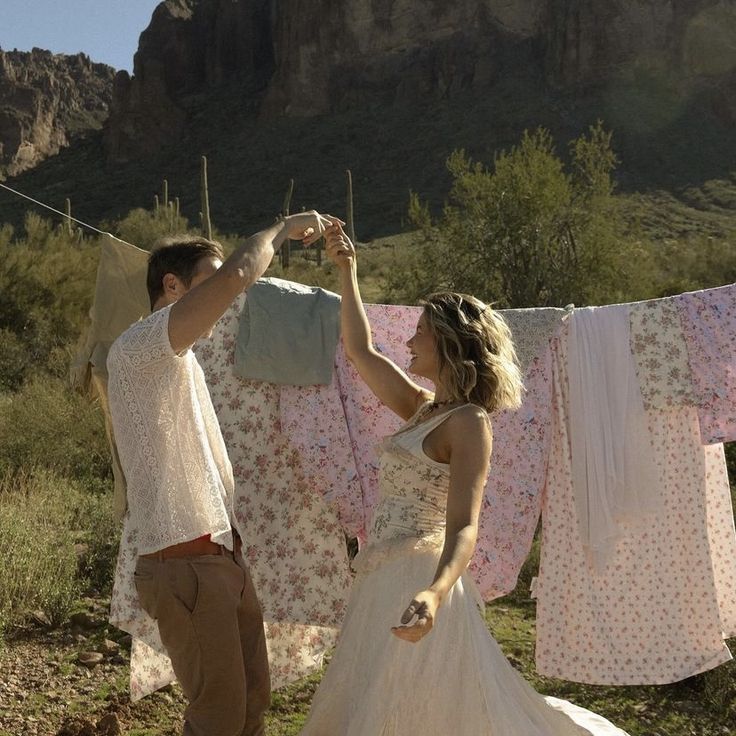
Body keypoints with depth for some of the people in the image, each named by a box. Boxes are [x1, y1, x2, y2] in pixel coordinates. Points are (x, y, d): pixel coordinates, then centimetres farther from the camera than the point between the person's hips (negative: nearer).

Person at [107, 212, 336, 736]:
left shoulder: (179, 359, 19)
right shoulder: (136, 348, -13)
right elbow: (236, 275, -26)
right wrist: (282, 228, -10)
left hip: (223, 558, 10)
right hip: (184, 567, -10)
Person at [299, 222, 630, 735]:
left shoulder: (468, 422, -13)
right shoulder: (423, 409, 11)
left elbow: (463, 528, -23)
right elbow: (361, 351, 21)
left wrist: (434, 592, -41)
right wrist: (347, 271, 21)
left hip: (417, 581, -9)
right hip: (384, 580, 9)